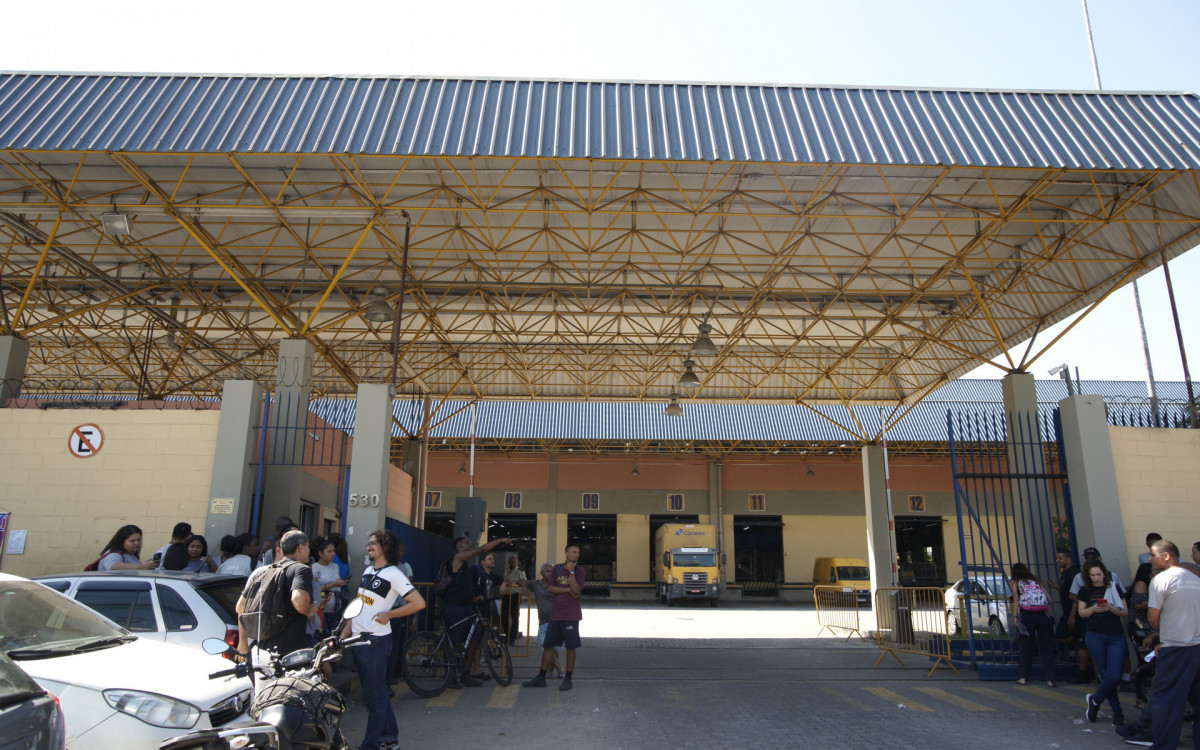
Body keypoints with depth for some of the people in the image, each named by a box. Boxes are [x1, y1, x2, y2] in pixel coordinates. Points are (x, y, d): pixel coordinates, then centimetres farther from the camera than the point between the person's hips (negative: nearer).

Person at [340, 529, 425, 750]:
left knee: (374, 694, 1)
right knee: (372, 692, 17)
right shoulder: (368, 571, 11)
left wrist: (388, 614, -14)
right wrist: (343, 636, 13)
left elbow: (419, 603, -20)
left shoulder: (393, 574, -13)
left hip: (375, 640, -8)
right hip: (358, 638, 9)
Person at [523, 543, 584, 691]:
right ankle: (541, 678, 17)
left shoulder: (579, 570, -1)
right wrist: (568, 590, -10)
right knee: (548, 645, 7)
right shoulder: (557, 568, 9)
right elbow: (550, 588, 1)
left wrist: (571, 571, -17)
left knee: (570, 647, 0)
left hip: (571, 615, -3)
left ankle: (568, 679, 12)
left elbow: (577, 591, -14)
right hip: (555, 614, 4)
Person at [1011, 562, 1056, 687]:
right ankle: (1050, 679, 4)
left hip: (1027, 615, -2)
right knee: (1046, 646, 6)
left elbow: (1016, 599, -2)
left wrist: (1015, 617, -5)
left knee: (1027, 646, 6)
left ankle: (1024, 677, 9)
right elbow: (1049, 598, 9)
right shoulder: (1036, 580, 21)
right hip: (1043, 615, 2)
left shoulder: (1015, 582, 13)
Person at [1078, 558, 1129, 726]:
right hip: (1095, 636, 1)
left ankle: (1094, 700, 16)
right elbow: (1081, 612, 5)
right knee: (1105, 675, 2)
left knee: (1114, 676, -8)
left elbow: (1125, 612, 1)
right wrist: (1093, 609, -14)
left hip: (1116, 636, -1)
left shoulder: (1114, 588, 1)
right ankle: (1117, 712, 17)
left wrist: (1111, 608, -17)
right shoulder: (1085, 590, 4)